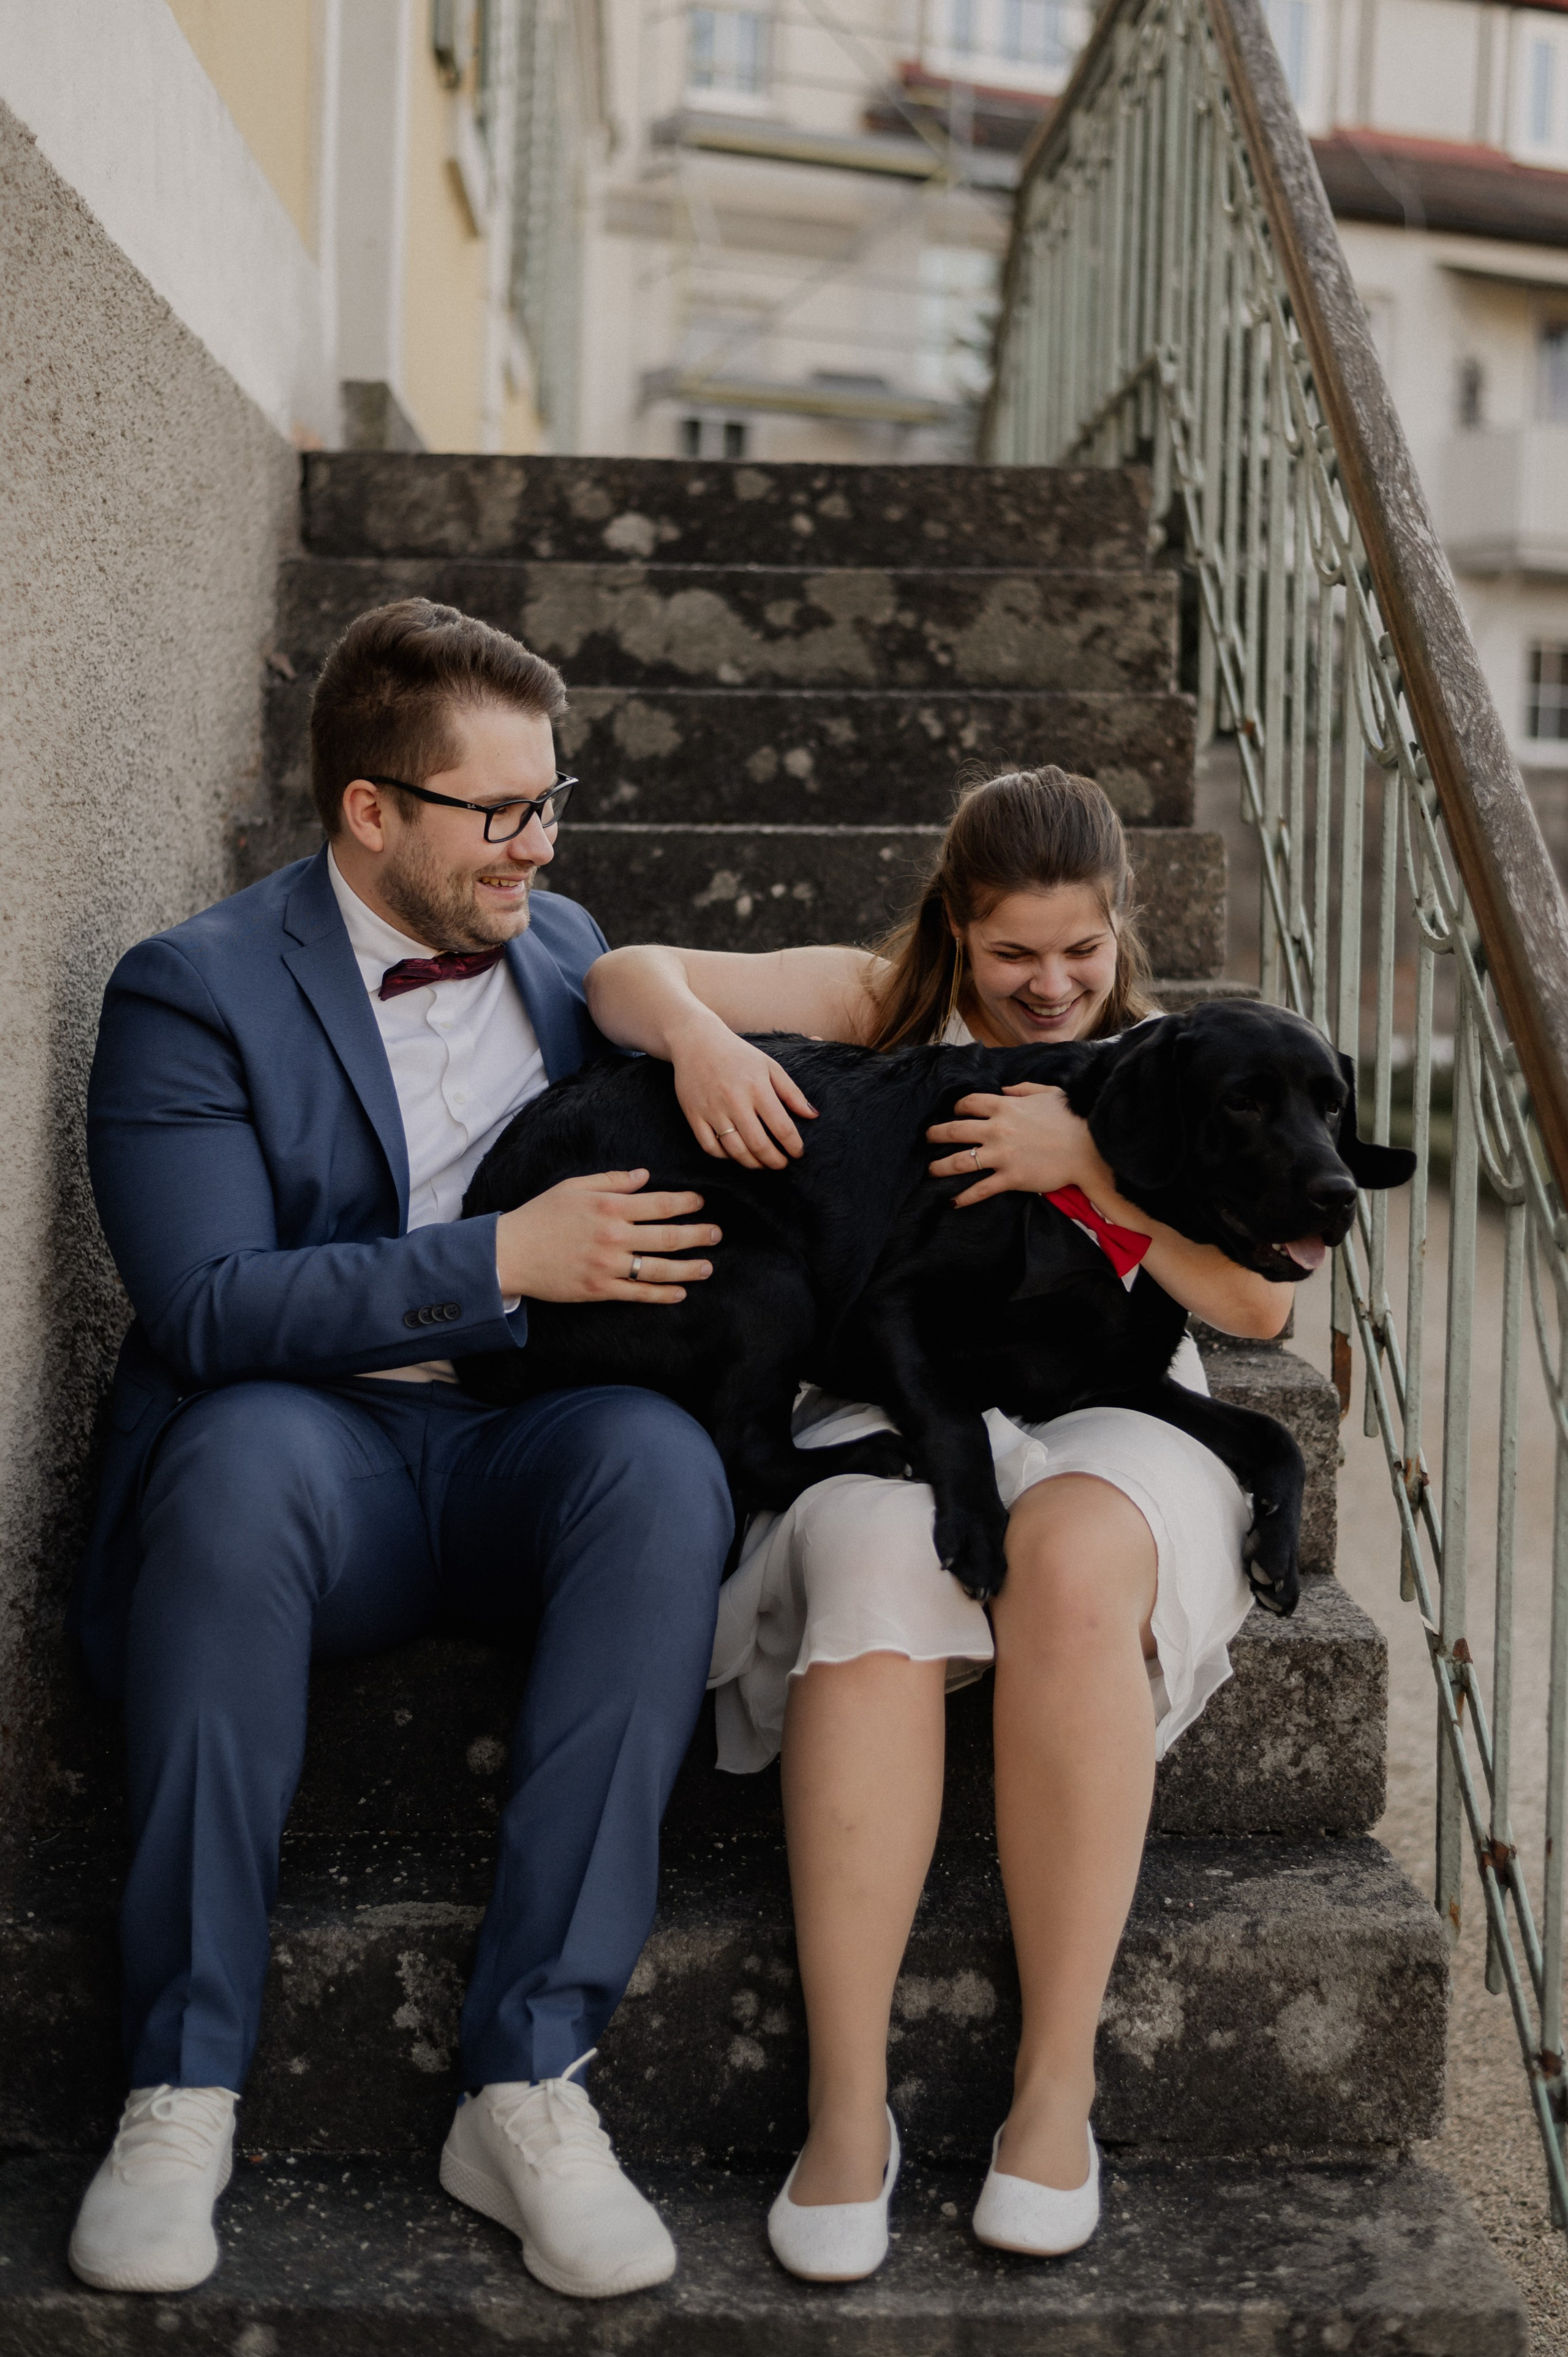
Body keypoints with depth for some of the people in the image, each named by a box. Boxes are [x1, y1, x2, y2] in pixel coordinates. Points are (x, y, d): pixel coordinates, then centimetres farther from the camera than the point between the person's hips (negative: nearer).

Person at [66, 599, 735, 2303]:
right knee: (244, 1448, -38)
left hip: (534, 1454, 4)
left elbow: (629, 1179, 29)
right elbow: (206, 1309, -13)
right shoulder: (195, 991, -2)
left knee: (661, 1460, -32)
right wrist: (500, 1265, -19)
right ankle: (182, 2091, -28)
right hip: (322, 1455, -3)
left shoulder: (564, 945, 17)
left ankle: (529, 2083, -29)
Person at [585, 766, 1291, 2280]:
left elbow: (1257, 1304, 0)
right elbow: (625, 979, 9)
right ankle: (846, 2107, -32)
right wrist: (700, 1038, -15)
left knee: (1071, 1561, -37)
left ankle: (1057, 2085, -29)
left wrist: (1092, 1163, -13)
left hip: (1104, 1426, 0)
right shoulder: (876, 1007, 15)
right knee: (874, 1579, -37)